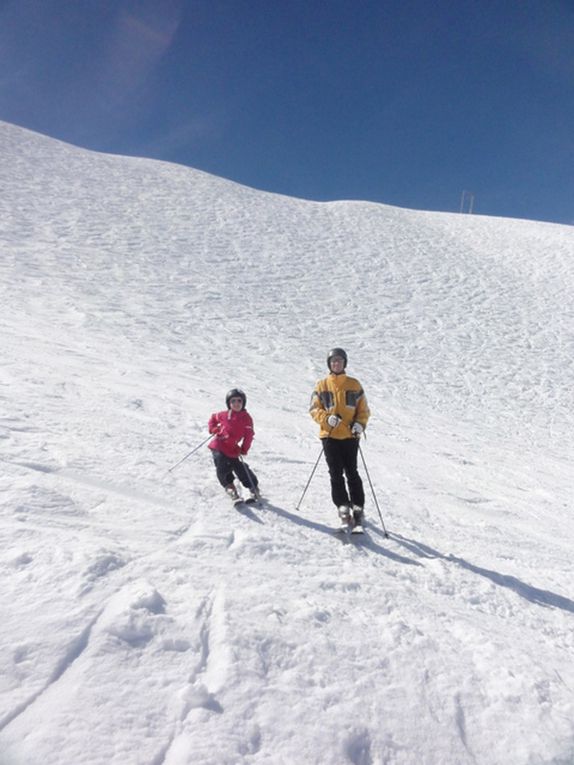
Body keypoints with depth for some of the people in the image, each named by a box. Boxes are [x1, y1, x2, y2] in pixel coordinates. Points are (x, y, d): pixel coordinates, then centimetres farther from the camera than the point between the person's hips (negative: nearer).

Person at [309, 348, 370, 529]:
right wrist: (327, 418, -14)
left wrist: (360, 424, -9)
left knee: (352, 473, 2)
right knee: (336, 475, 0)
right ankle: (344, 510, 5)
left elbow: (363, 409, 9)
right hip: (330, 436, 0)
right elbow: (314, 409, 5)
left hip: (350, 436, 0)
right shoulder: (322, 385, 7)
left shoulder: (354, 385, 7)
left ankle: (358, 509, 11)